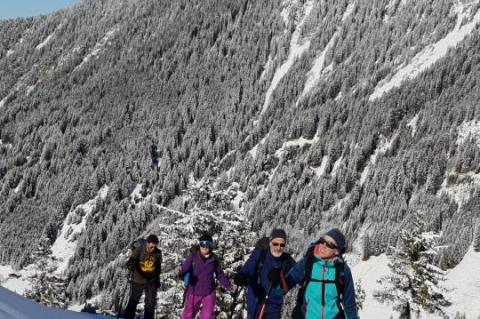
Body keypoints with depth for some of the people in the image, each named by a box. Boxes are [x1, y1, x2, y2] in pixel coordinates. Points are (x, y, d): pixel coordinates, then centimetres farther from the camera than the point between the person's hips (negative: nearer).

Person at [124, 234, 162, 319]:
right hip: (138, 280, -2)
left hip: (151, 282, 2)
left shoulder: (158, 253, -7)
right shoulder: (139, 250, -16)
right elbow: (130, 262, -25)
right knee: (133, 302, 6)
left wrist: (157, 280, 16)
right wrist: (132, 267, -48)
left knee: (151, 304, 4)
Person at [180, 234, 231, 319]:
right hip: (194, 292, -2)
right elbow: (184, 268, -21)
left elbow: (219, 273, 10)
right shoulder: (193, 256, -12)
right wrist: (179, 273, -42)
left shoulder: (213, 258, -3)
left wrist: (227, 284, 6)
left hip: (209, 293, 2)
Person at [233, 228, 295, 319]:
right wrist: (241, 276, -46)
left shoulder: (288, 261, -3)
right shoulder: (259, 254, -11)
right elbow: (247, 268, -23)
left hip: (274, 306, 1)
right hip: (255, 303, -1)